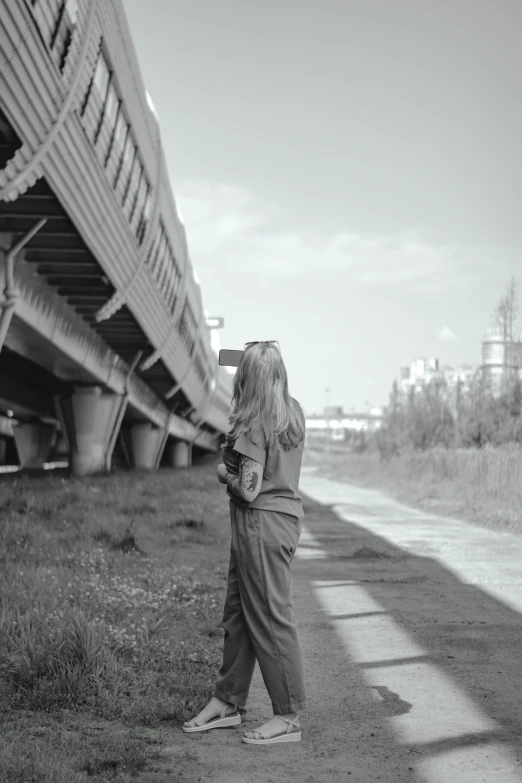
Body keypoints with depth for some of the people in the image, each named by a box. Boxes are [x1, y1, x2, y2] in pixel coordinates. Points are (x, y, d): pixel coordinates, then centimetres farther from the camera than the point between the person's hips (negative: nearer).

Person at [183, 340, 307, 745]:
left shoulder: (254, 423, -18)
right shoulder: (294, 411, 6)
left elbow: (249, 489, -21)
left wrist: (224, 473, -2)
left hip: (261, 522, -9)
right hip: (287, 515, 9)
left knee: (271, 618, -1)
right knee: (237, 612, 16)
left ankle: (289, 718, 7)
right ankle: (227, 702, 26)